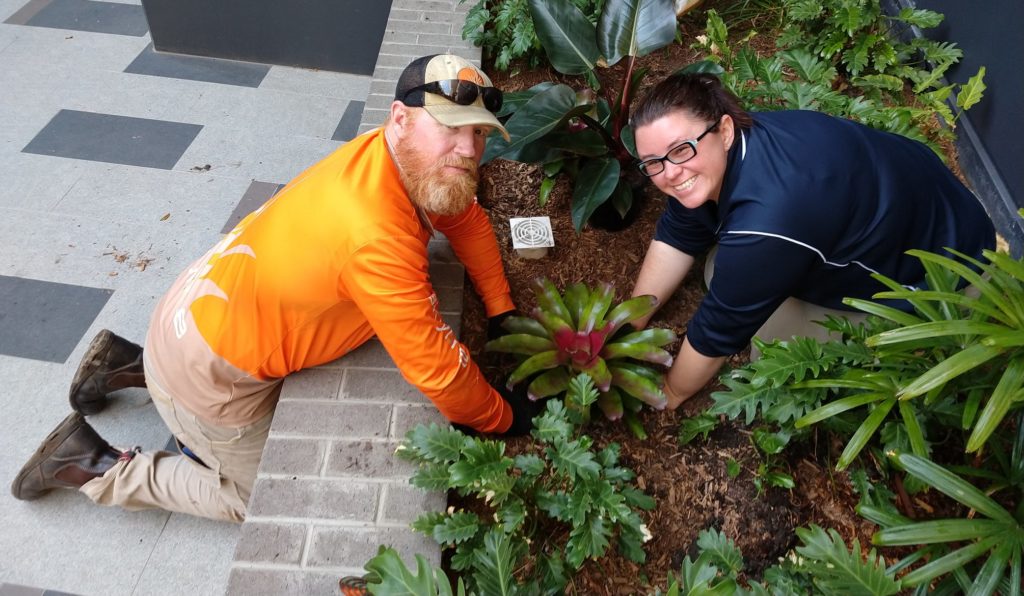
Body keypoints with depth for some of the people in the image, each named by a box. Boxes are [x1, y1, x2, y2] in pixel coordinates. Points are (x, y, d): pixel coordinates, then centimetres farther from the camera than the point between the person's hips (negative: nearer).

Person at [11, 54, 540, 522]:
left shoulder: (404, 155, -10)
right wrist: (504, 417, -9)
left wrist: (501, 314, 5)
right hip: (206, 368, -8)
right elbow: (436, 368, -27)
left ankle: (136, 366, 32)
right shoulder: (378, 237, -35)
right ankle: (94, 466, 16)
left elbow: (467, 219, 7)